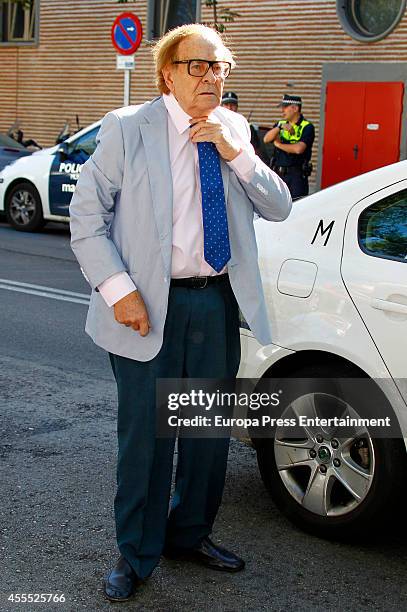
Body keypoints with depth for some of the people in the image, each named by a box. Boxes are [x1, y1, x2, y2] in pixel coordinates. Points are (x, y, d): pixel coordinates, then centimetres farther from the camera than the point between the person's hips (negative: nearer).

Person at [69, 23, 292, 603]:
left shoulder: (233, 130, 8)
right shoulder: (127, 128, -5)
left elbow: (280, 208, 5)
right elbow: (86, 215, -6)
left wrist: (236, 153, -9)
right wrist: (117, 289, -16)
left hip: (219, 301, 5)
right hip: (150, 305, -4)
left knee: (210, 427, 15)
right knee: (145, 432, 3)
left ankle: (190, 534, 36)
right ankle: (136, 555, 23)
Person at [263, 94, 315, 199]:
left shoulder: (307, 127, -4)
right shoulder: (281, 123, 14)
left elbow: (298, 149, -19)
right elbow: (266, 139, -2)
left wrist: (279, 145, -5)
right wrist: (279, 127, -19)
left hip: (296, 175, -5)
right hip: (278, 174, 6)